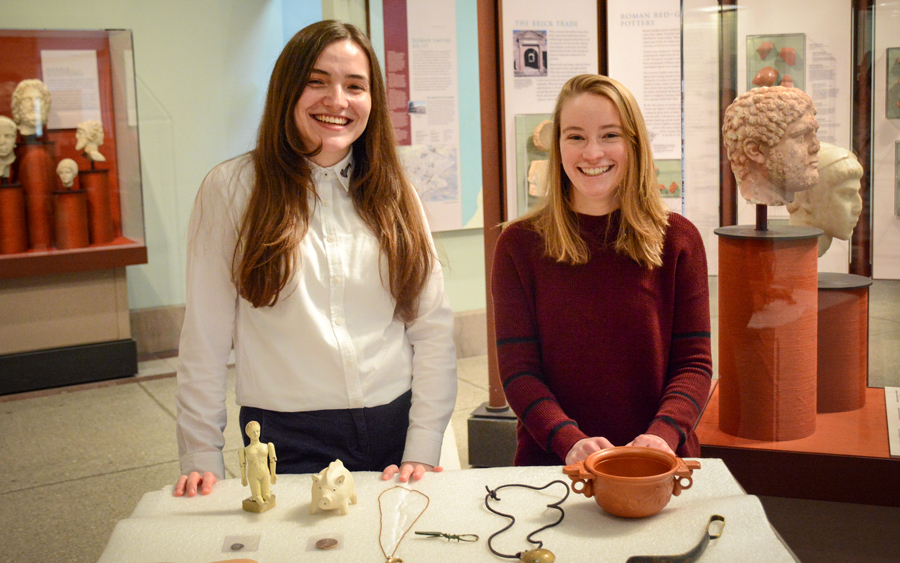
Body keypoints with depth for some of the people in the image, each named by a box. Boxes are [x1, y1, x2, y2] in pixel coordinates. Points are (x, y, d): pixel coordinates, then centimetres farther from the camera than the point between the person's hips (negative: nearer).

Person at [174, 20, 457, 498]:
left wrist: (423, 451, -6)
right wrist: (201, 458, -5)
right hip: (287, 441, -2)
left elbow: (434, 329, 1)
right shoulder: (232, 188, -4)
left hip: (396, 429, 3)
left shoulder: (393, 194, 4)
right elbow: (205, 338, -3)